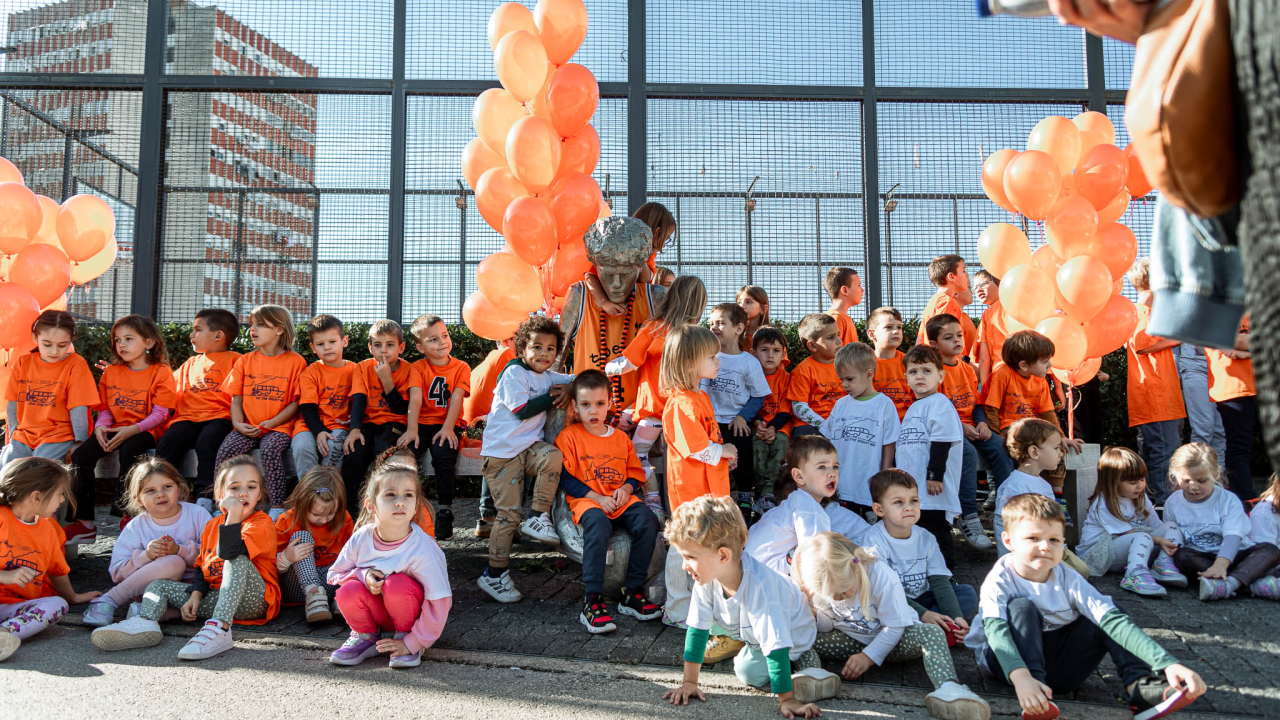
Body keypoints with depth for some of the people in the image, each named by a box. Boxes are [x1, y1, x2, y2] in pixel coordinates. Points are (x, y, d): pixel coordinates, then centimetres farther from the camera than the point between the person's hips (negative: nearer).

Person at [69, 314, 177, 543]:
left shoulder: (161, 372, -4)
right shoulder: (111, 372, 13)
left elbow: (160, 413, -10)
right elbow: (105, 408, 14)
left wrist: (132, 430, -23)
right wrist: (101, 426, -8)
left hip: (146, 430, -5)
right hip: (115, 429, 6)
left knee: (128, 450, -36)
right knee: (81, 454, -18)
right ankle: (85, 521, -13)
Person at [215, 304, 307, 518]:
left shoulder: (295, 361, 0)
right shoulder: (245, 360, 13)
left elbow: (296, 402, -2)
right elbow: (236, 398, 11)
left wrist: (272, 422, -13)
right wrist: (238, 424, -6)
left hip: (278, 427, -4)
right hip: (248, 427, 4)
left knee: (270, 450, -33)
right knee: (226, 450, -23)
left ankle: (277, 508, -25)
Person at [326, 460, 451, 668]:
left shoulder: (422, 548, -28)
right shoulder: (361, 539, -15)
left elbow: (439, 602, -25)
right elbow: (333, 575, 0)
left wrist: (412, 643, -21)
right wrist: (363, 575, -21)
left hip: (410, 613, -3)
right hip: (378, 613, 3)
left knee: (398, 583, -33)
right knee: (349, 590, -25)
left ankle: (406, 635, -5)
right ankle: (365, 636, 5)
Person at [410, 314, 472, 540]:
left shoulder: (461, 368, 5)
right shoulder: (418, 368, 6)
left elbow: (456, 399, -8)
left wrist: (447, 428, -22)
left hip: (446, 425, -1)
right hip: (423, 423, 1)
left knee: (443, 452, -32)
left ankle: (445, 510, -18)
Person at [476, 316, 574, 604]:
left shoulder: (547, 377, 14)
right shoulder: (514, 373, -7)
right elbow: (523, 410, -16)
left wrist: (569, 388, 0)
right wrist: (552, 396, -7)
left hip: (528, 447, 6)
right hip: (501, 452, -6)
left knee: (553, 455, -29)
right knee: (510, 513, -7)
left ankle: (538, 518, -16)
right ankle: (494, 574, 6)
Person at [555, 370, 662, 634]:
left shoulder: (621, 438, 17)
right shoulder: (569, 436, 3)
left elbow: (636, 472, 20)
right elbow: (565, 477, -4)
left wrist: (626, 488, -4)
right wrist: (596, 497, -14)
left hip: (621, 499, 5)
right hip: (586, 501, -4)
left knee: (647, 520, -26)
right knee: (597, 523, -38)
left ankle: (633, 593, -15)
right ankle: (593, 602, -34)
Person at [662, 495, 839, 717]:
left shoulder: (759, 585, -44)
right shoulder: (707, 581, -25)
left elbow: (775, 645, -41)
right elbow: (697, 629, -16)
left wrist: (786, 701, -37)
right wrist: (689, 682, -13)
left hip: (792, 638, -6)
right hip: (749, 635, 6)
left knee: (748, 671, -16)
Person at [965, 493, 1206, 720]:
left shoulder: (1068, 579, -10)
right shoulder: (999, 580, -20)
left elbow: (1113, 620, -21)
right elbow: (996, 630, -37)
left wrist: (1167, 663, -35)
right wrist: (1021, 677, -57)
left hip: (1057, 665, 4)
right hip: (1008, 660, -4)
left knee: (1110, 610, -7)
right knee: (1021, 607, -30)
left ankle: (1139, 686, -18)